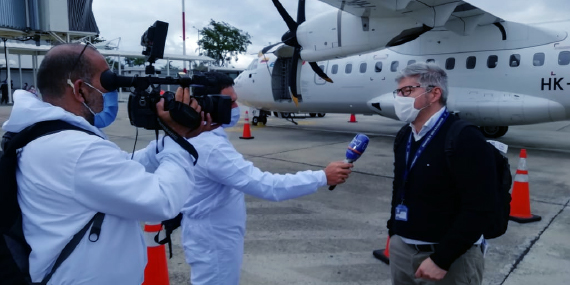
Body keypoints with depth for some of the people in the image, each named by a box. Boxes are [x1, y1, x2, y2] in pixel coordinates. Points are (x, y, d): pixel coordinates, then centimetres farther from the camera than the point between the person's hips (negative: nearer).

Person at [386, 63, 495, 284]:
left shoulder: (465, 139, -17)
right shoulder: (404, 136, 8)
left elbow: (478, 209, -21)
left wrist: (441, 259, -20)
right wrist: (393, 233, 15)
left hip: (450, 258, -7)